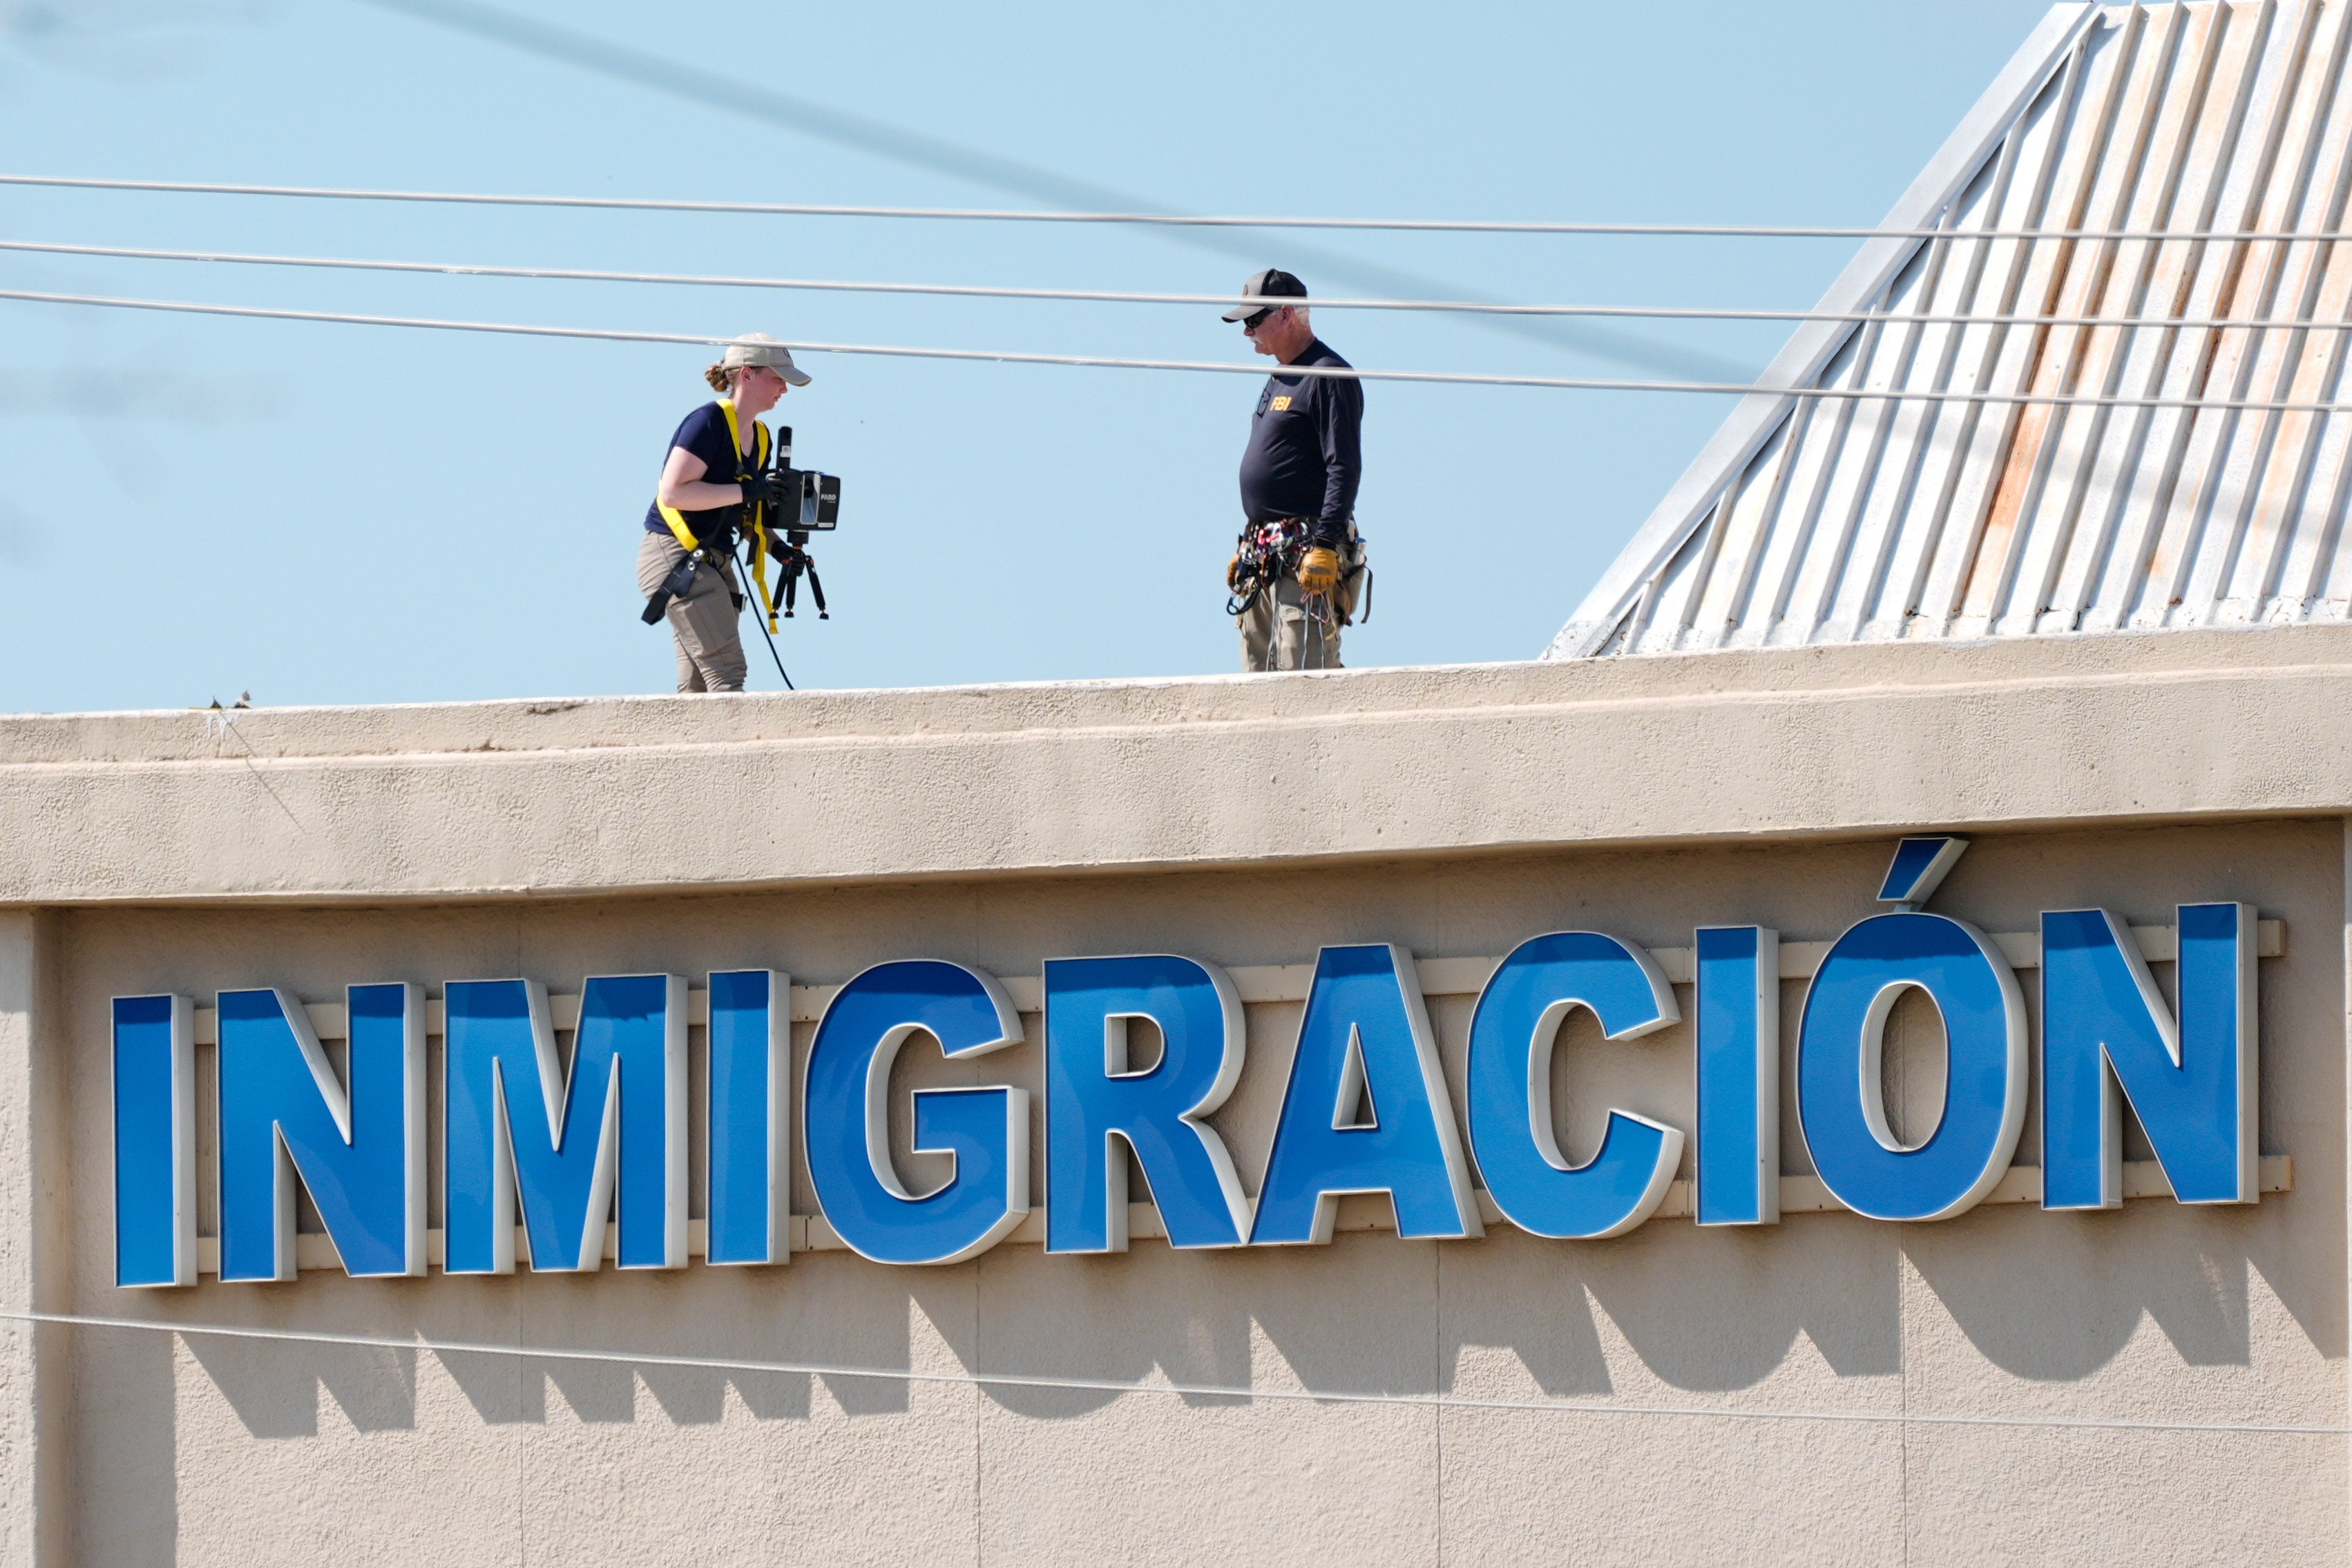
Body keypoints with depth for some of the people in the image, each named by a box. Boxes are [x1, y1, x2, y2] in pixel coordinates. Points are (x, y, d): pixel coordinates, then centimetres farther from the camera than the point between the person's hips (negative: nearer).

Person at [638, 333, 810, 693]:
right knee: (726, 670, -18)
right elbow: (673, 491, -22)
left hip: (715, 563, 9)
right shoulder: (709, 423, -13)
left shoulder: (759, 437, 14)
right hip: (674, 556, -9)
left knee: (699, 686, 4)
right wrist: (745, 492, -23)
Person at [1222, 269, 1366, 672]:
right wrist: (1245, 549, 25)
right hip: (1265, 558, 10)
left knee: (1303, 671, -15)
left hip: (1305, 560, -10)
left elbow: (1345, 470, -16)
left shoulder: (1329, 378, -9)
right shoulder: (1279, 380, 22)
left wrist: (1325, 546, -24)